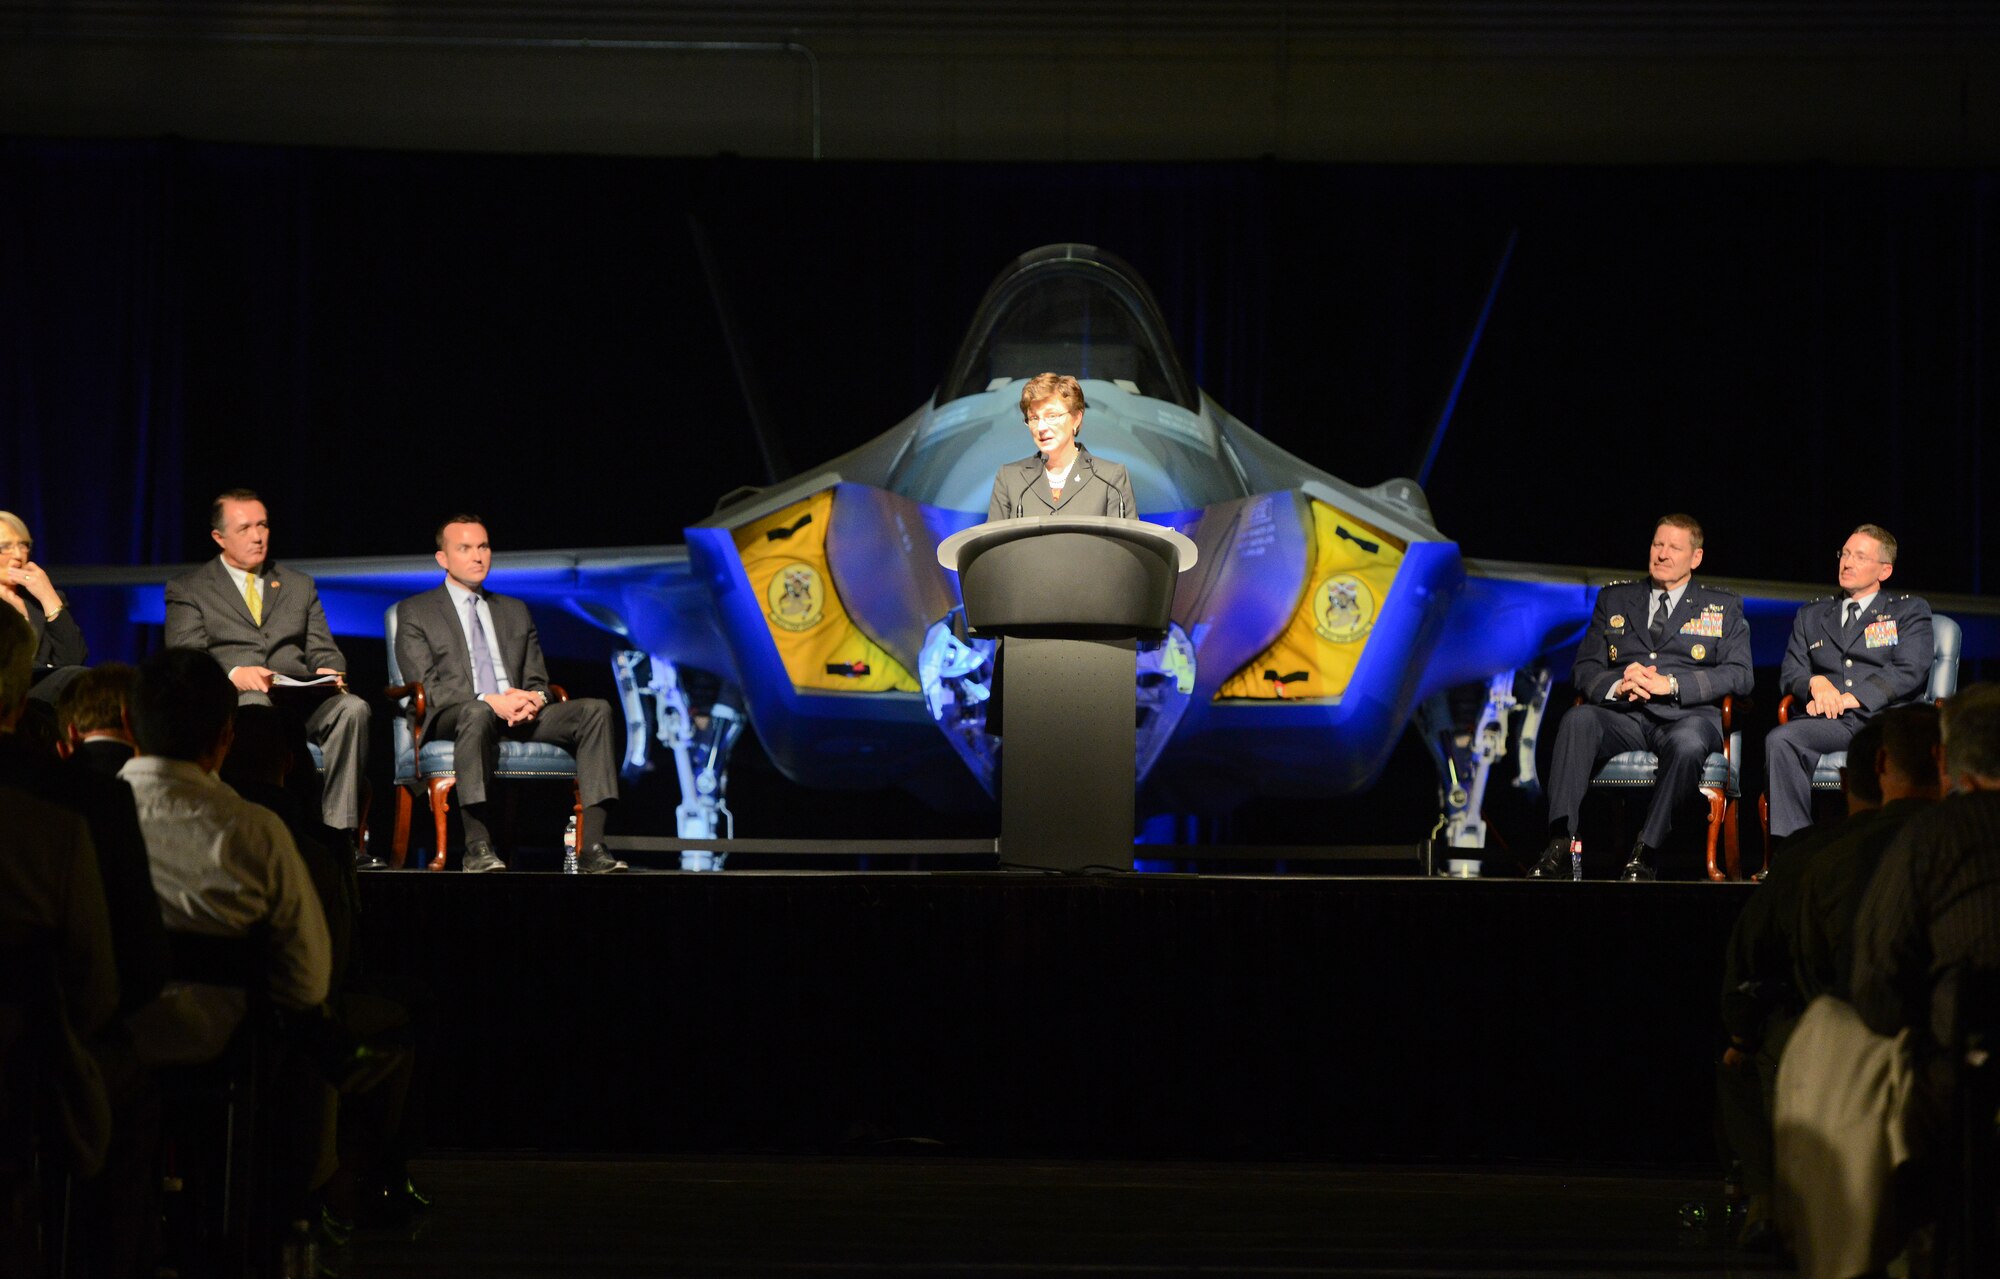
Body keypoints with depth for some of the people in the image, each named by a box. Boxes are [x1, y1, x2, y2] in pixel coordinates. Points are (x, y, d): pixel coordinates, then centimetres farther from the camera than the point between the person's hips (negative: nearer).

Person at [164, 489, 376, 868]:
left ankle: (339, 833, -33)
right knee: (256, 709, -41)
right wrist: (233, 674, -19)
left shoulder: (300, 586, 27)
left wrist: (329, 671, -6)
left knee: (352, 708, -30)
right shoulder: (187, 590, 14)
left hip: (299, 698, 4)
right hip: (227, 700, -3)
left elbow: (324, 650, 20)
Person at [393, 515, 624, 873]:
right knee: (476, 714, -41)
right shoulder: (416, 612, 10)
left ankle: (591, 847, -31)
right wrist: (489, 702, -19)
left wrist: (534, 699, -7)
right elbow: (426, 686, -3)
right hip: (450, 719, -5)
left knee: (595, 709, -20)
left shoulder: (515, 611, 25)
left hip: (519, 716, 5)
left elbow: (537, 680, 21)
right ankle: (477, 847, -42)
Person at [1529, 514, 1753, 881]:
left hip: (1688, 716, -2)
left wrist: (1670, 684, -12)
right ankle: (1559, 845, -40)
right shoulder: (1614, 600, 22)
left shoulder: (1723, 608, 16)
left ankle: (1645, 854, -33)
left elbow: (1739, 675, 2)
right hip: (1624, 715, 2)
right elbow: (1584, 670, 14)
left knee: (1687, 744, -39)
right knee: (1578, 719, -32)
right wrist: (1618, 685, -11)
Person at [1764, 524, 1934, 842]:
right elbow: (1789, 674, 21)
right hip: (1829, 721, 3)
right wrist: (1815, 683, -5)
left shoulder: (1910, 611, 18)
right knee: (1779, 741, -31)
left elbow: (1911, 671, 2)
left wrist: (1849, 698, -8)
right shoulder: (1811, 615, 29)